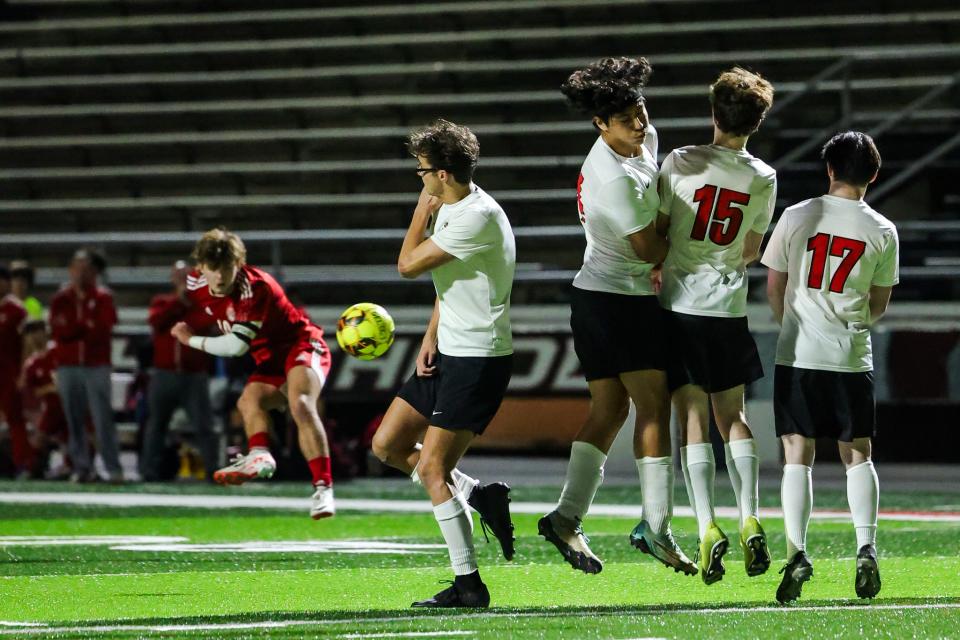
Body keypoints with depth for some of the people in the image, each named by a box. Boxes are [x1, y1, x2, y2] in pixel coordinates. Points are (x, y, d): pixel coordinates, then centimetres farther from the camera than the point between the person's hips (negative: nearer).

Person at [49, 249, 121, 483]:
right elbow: (57, 330, -2)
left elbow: (102, 330, -8)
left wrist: (73, 328, -8)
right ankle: (81, 467, 6)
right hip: (68, 366, 3)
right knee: (74, 419, 2)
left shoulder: (103, 298, 4)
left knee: (103, 418, -9)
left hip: (97, 366, -3)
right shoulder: (60, 299, 10)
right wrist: (86, 328, -11)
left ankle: (113, 469, -11)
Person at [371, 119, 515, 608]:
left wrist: (424, 209, -5)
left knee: (432, 468, -11)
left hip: (479, 360, -10)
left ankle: (468, 586, -4)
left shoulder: (478, 218, -22)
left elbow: (408, 265, -18)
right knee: (387, 445, 10)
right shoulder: (451, 208, 10)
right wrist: (430, 338, 11)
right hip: (448, 352, 10)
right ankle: (478, 496, 14)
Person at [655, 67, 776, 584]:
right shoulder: (763, 179, 1)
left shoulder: (680, 163, -8)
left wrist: (656, 269, 19)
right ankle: (750, 521, 3)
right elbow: (752, 251, 10)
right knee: (732, 414, 14)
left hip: (679, 305, -2)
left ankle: (707, 528, -11)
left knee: (693, 417, -1)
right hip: (729, 308, 2)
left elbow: (655, 230, -1)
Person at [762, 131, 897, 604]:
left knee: (797, 453, 2)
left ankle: (796, 551, -8)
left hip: (799, 352, -1)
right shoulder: (883, 232, 0)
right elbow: (879, 304, 9)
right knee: (857, 453, 10)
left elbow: (774, 286, 6)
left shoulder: (797, 217, -2)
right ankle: (866, 547, -4)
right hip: (853, 355, 1)